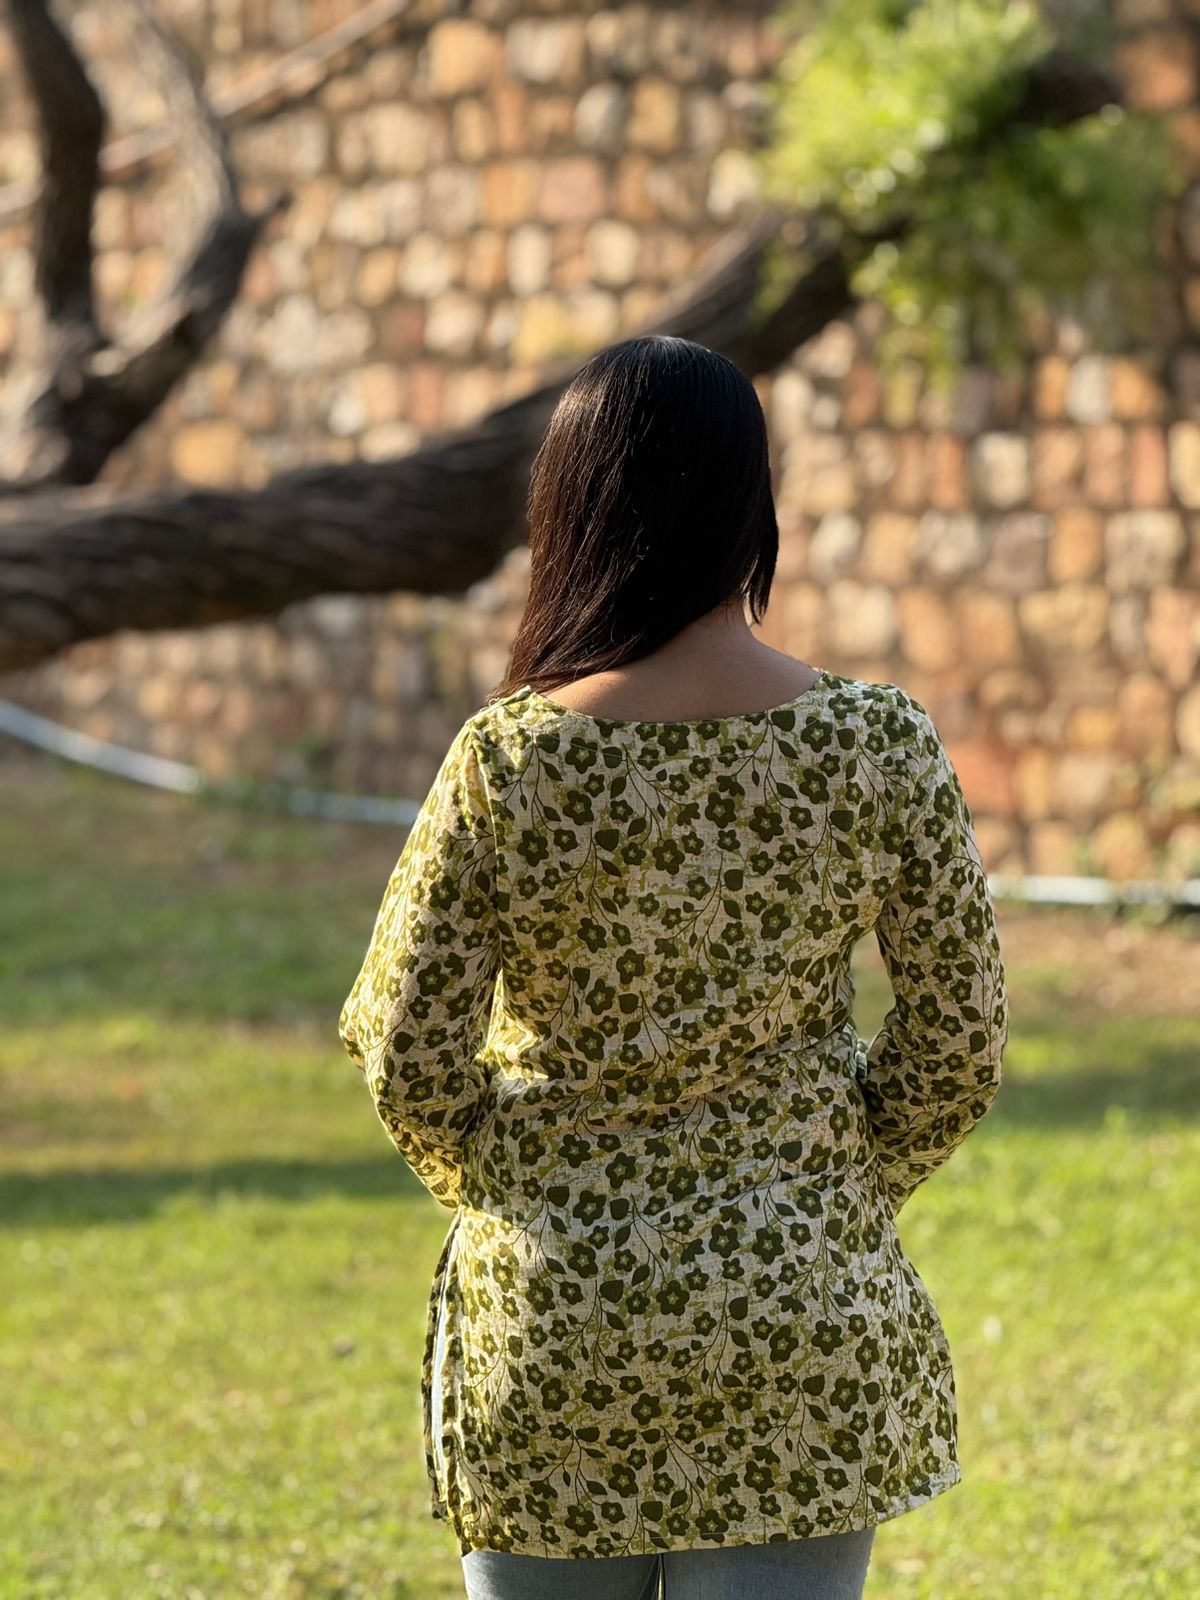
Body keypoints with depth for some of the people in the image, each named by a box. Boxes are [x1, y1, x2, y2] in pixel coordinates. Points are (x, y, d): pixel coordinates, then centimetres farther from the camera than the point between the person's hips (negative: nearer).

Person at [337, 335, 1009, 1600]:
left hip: (549, 1315, 0)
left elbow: (405, 1054, -7)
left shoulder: (507, 761, -12)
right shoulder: (881, 747, -8)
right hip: (800, 1311, 0)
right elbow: (960, 1039, -1)